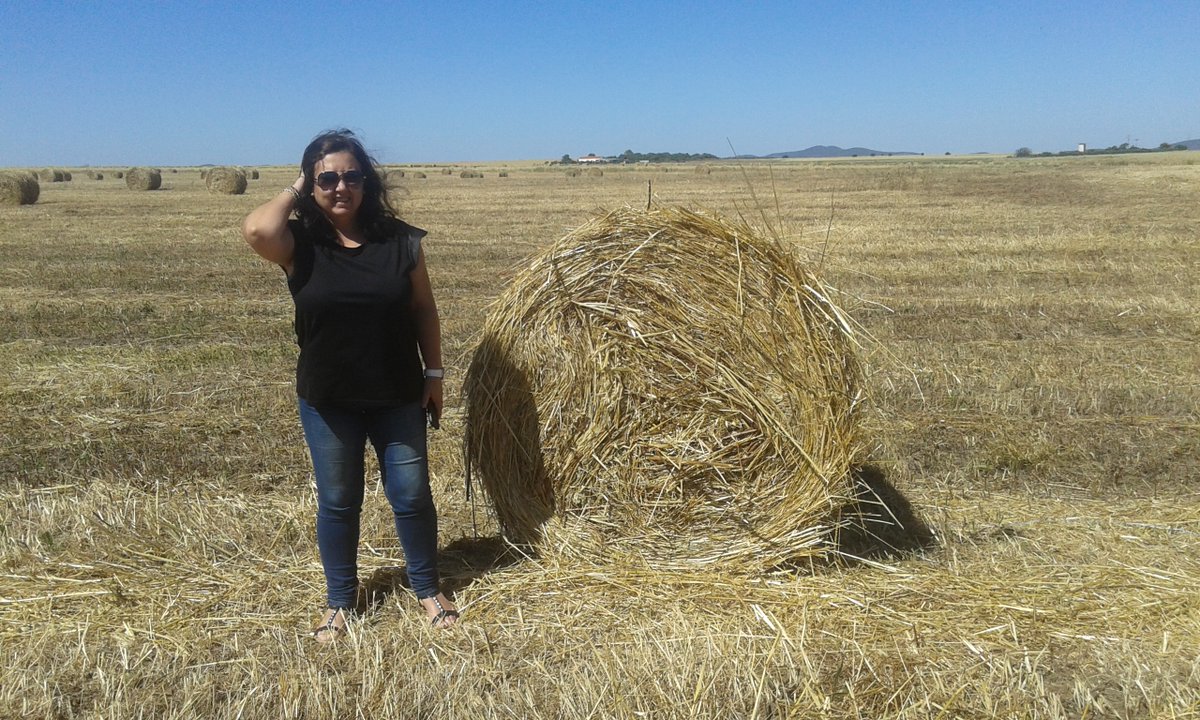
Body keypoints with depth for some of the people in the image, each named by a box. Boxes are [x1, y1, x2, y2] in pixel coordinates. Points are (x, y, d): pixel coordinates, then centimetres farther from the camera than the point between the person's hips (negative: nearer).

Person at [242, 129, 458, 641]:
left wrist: (434, 374, 0)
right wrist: (293, 192, -12)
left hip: (398, 396, 1)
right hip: (327, 402, 0)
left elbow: (423, 310, 2)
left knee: (411, 495, 9)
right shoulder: (299, 244, -7)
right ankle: (340, 601, 31)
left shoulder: (398, 239, -4)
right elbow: (257, 229, -30)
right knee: (337, 502, 12)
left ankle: (427, 588, 30)